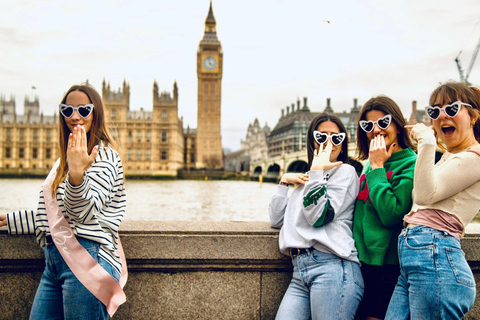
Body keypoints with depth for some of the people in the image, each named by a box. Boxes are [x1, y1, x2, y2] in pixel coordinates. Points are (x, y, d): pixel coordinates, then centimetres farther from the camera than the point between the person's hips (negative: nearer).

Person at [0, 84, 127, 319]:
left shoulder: (104, 155, -7)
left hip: (86, 258, -8)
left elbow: (86, 212, -19)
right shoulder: (68, 157, 19)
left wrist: (77, 175, -37)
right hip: (55, 258, 8)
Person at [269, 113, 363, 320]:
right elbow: (276, 220, 19)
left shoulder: (345, 172, 5)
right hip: (300, 273, 6)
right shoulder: (306, 181, 25)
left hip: (332, 267, -6)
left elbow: (319, 216, -8)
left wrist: (317, 171, -6)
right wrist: (284, 182, 15)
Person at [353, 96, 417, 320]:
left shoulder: (411, 164, -11)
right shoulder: (370, 164, 11)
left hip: (387, 266, -7)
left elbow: (392, 214, -22)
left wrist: (377, 167, -16)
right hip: (361, 260, 7)